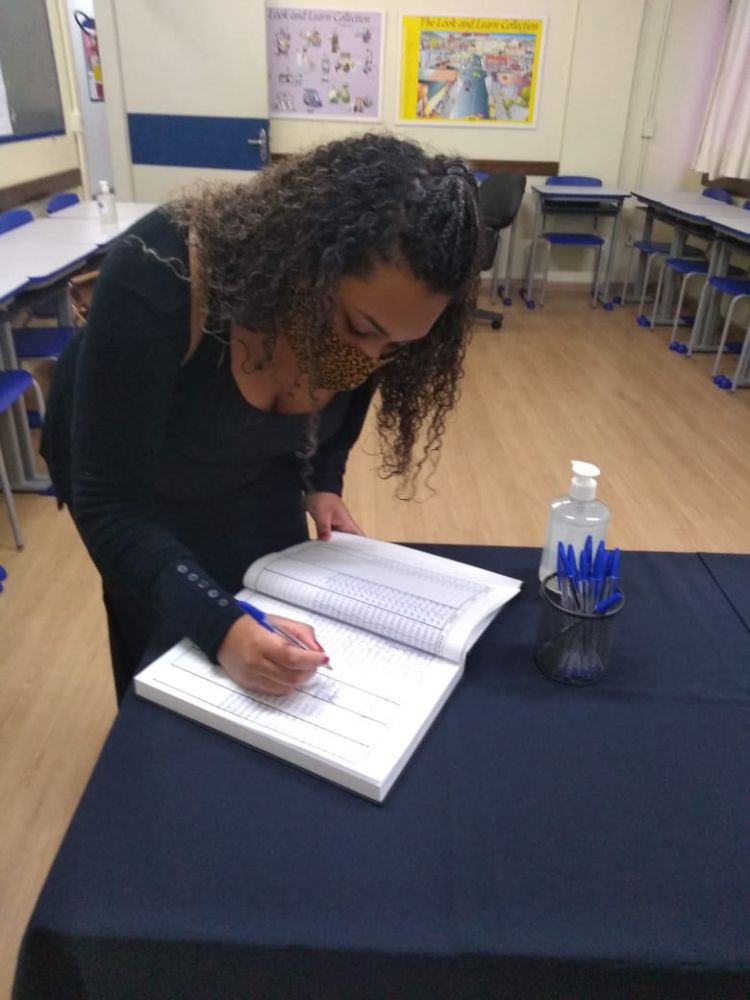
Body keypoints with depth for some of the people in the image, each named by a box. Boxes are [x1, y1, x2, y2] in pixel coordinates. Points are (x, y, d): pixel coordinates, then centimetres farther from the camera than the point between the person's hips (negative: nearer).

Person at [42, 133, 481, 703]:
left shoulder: (368, 303, -24)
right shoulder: (157, 279, -40)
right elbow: (110, 501, -37)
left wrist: (324, 484, -18)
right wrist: (219, 626, -48)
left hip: (258, 474, 4)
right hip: (134, 486, -3)